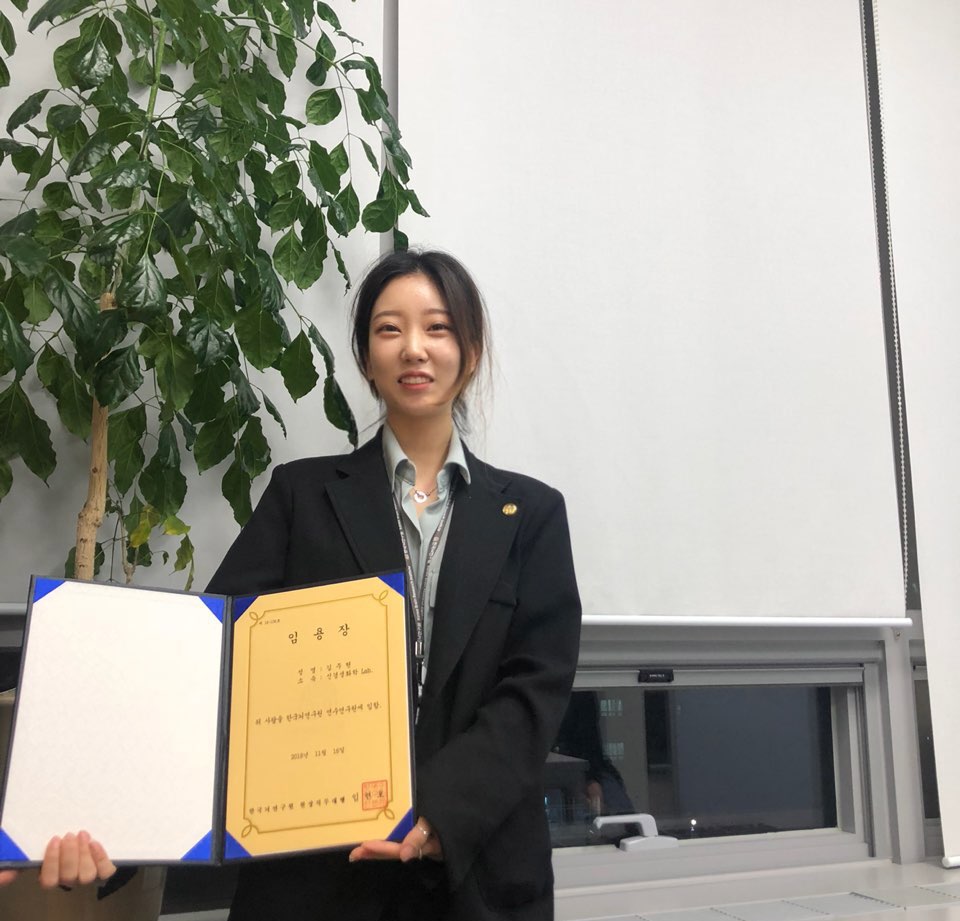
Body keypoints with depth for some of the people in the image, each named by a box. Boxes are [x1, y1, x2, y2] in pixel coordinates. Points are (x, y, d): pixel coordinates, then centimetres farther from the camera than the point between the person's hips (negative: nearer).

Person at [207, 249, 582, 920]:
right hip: (314, 864, 0)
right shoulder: (302, 494, 2)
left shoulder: (531, 513, 3)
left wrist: (443, 810, -19)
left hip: (478, 866, 1)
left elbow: (538, 688, -5)